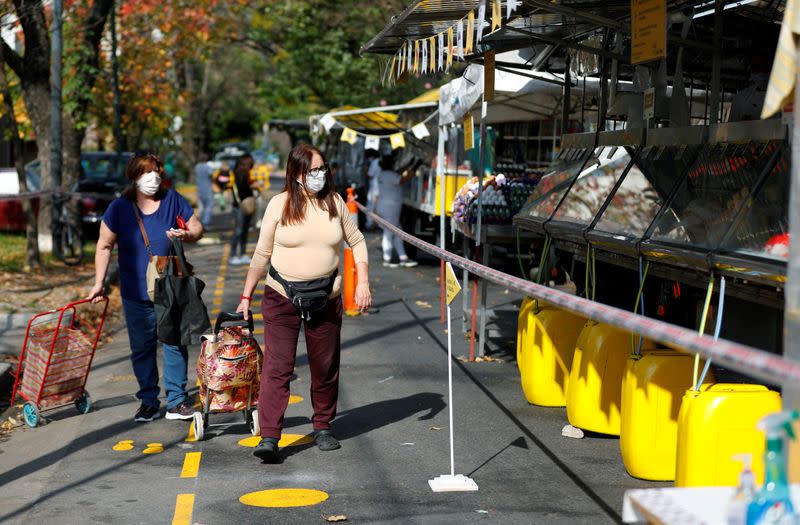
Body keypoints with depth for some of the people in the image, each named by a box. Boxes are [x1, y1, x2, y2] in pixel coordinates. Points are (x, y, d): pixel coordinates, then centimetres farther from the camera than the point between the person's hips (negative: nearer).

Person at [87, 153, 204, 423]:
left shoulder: (172, 199, 0)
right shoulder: (120, 207, -3)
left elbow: (197, 226, 6)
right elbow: (104, 246, 3)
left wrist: (187, 235, -17)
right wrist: (99, 283, 0)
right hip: (136, 294, 0)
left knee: (175, 344, 2)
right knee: (142, 348, 7)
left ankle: (176, 400, 10)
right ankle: (149, 402, 18)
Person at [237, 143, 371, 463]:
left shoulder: (334, 203, 3)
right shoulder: (280, 204, -5)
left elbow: (357, 241, 13)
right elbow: (262, 253, 2)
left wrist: (363, 282, 2)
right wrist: (246, 296, 4)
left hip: (326, 300, 3)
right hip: (281, 299, -3)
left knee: (325, 369, 11)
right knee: (277, 368, -10)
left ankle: (323, 427, 30)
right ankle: (269, 438, -12)